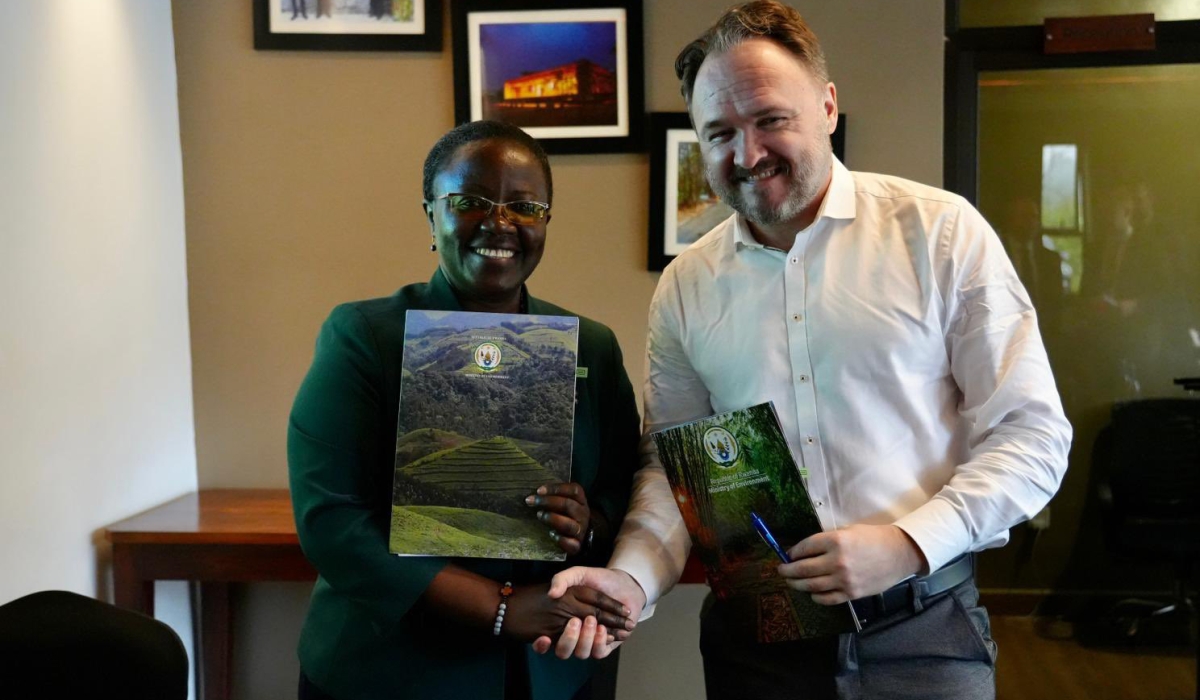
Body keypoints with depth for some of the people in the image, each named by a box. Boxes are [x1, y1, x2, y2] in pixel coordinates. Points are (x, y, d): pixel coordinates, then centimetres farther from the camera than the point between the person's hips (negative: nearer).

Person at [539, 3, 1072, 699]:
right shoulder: (685, 286, 3)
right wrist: (631, 578, -13)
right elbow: (670, 463, 6)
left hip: (923, 626, -2)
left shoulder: (940, 231, -6)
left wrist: (906, 544, -19)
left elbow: (1032, 434, -7)